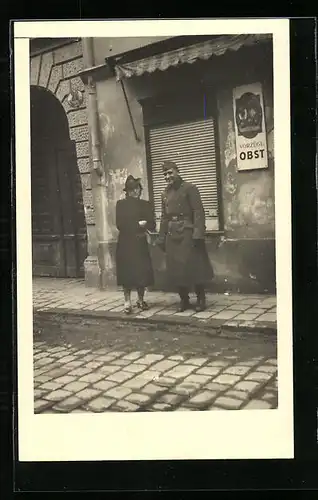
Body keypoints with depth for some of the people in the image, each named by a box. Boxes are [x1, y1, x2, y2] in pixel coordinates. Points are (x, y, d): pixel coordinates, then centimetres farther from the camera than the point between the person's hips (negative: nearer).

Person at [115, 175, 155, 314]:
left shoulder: (145, 204, 8)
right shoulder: (121, 204, 3)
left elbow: (152, 225, 1)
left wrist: (141, 224, -10)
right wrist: (138, 224, -8)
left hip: (140, 244, 1)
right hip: (125, 244, -1)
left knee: (142, 273, 2)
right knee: (126, 274, 2)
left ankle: (141, 300, 13)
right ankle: (127, 302, 9)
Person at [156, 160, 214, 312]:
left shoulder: (189, 188, -4)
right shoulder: (165, 194, 14)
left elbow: (198, 212, -10)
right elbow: (164, 217, 16)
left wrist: (198, 234, -19)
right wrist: (161, 238, 11)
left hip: (187, 233, -5)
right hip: (172, 235, 6)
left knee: (194, 266, -1)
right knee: (176, 269, 6)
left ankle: (201, 299, 12)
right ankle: (184, 300, 18)